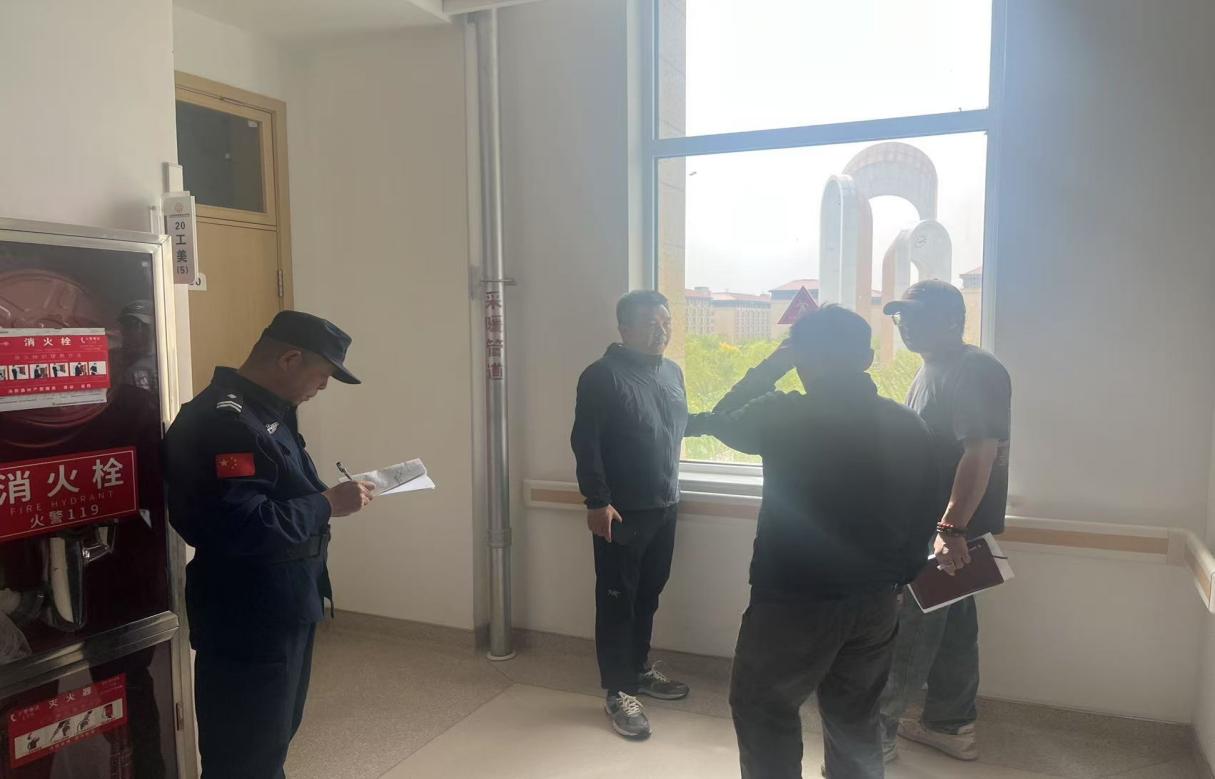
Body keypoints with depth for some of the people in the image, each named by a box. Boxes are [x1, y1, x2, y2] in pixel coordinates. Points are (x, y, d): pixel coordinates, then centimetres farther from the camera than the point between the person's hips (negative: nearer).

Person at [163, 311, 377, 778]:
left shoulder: (266, 412, 10)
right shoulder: (224, 422, -24)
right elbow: (243, 527, -32)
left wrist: (329, 497, 2)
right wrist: (328, 505, -22)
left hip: (284, 608, 10)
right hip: (246, 620, -10)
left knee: (274, 736, 24)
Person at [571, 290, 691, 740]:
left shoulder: (672, 372, 10)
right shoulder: (602, 376, -13)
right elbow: (585, 443, -15)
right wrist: (596, 502, -19)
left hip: (663, 508, 7)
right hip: (621, 513, -7)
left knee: (648, 596, 17)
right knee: (616, 601, 2)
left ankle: (639, 670, 33)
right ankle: (617, 691, 13)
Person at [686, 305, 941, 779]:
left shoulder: (783, 416, -17)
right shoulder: (909, 427, -3)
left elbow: (721, 421, 4)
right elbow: (925, 516, 5)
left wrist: (775, 362, 8)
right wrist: (895, 579, 18)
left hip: (793, 601, -5)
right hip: (874, 602, 5)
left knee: (763, 710, 14)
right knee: (855, 719, 21)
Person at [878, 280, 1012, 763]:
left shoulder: (974, 372, -18)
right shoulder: (933, 370, 13)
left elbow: (980, 454, -27)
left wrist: (951, 529, -31)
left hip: (951, 529, -10)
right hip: (927, 524, 10)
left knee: (909, 631, -2)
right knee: (951, 625, 17)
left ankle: (878, 731, 9)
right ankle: (952, 726, 29)